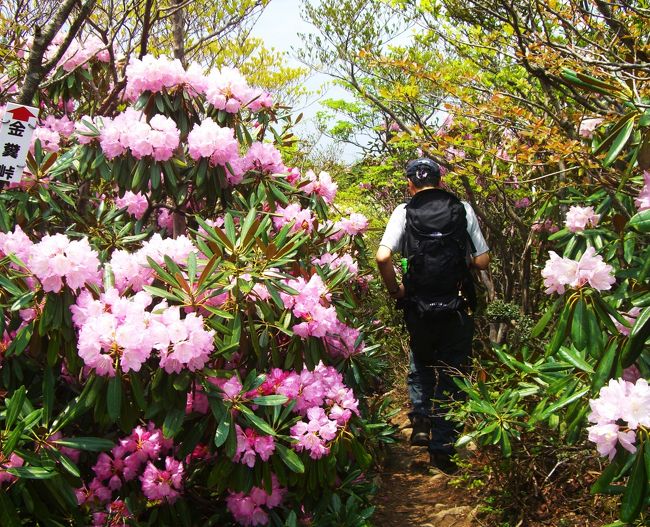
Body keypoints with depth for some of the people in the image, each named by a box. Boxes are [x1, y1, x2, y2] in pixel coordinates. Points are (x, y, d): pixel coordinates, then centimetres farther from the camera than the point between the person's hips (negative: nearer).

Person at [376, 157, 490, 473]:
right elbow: (483, 261, 0)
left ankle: (420, 421, 15)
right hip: (456, 308, 0)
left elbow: (382, 257, -15)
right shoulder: (463, 210, 1)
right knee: (451, 376, 10)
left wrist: (395, 291, 0)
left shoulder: (404, 212, -2)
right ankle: (442, 447, 11)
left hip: (418, 308, 0)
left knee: (420, 367, 26)